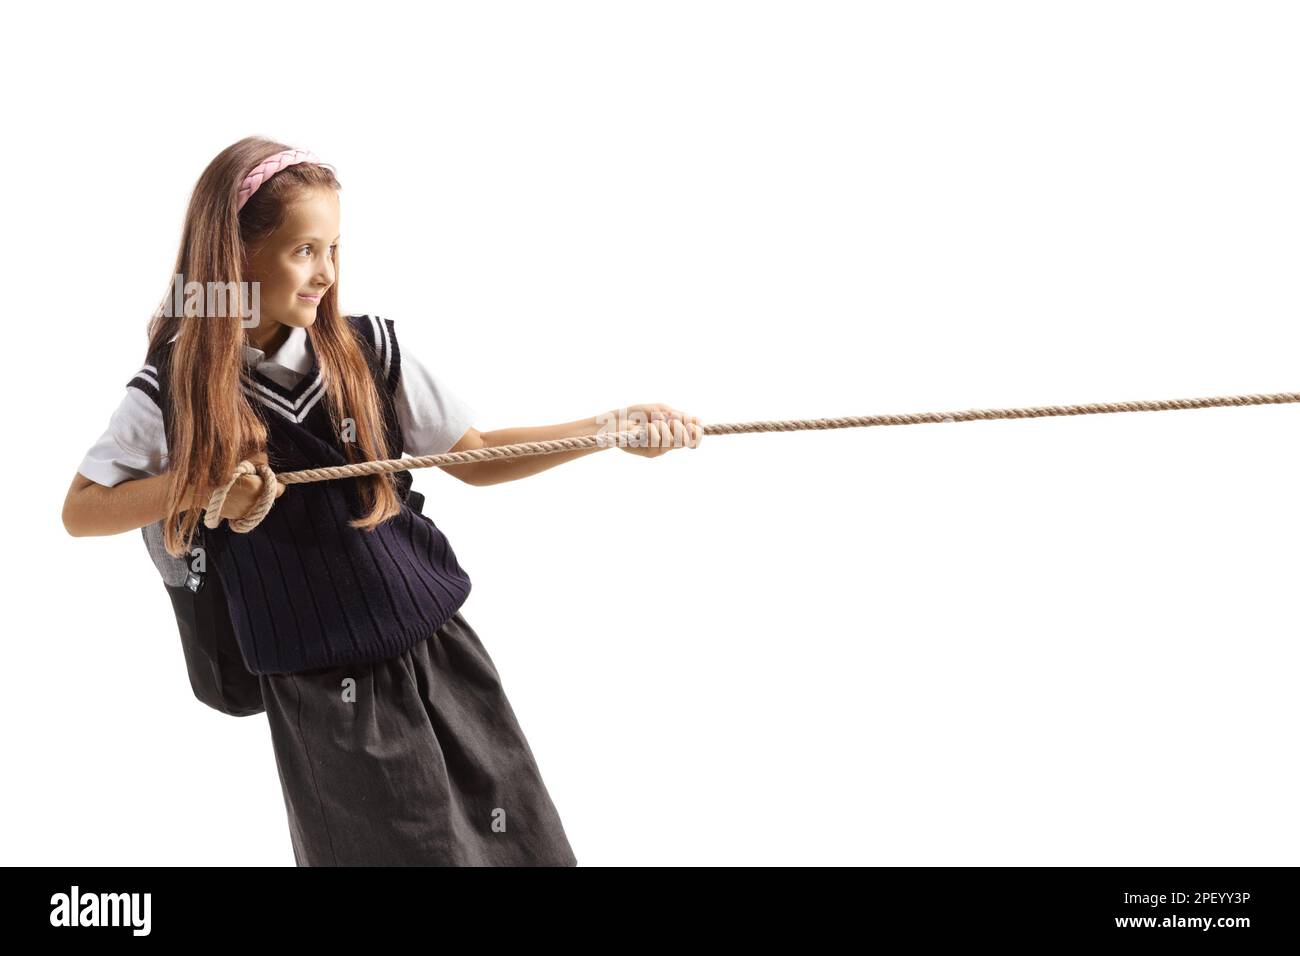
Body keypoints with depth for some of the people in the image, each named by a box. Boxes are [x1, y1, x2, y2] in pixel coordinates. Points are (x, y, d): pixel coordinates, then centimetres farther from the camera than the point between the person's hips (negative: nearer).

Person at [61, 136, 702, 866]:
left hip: (439, 653, 3)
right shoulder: (173, 388, -6)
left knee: (521, 845, 9)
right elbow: (80, 511, 4)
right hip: (320, 693, -2)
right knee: (388, 847, 8)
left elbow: (474, 459, 4)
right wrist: (198, 486, -13)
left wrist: (611, 428, -6)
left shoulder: (369, 350, -2)